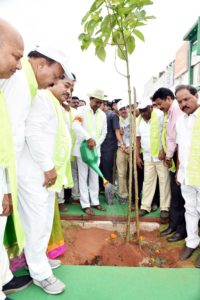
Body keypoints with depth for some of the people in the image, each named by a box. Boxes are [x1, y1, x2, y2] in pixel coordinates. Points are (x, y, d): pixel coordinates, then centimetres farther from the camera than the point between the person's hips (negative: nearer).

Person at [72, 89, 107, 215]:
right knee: (83, 177, 2)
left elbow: (104, 133, 9)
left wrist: (95, 144, -6)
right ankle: (85, 204, 10)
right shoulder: (82, 110, -6)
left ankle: (95, 201, 22)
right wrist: (89, 138, -32)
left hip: (96, 150, 5)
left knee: (94, 177, 11)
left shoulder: (103, 115, 9)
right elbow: (76, 126, -22)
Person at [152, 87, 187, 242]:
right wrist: (168, 154, 4)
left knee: (180, 195, 2)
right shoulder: (169, 113, 13)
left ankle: (182, 229, 16)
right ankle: (174, 224, 27)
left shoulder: (179, 110, -15)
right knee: (175, 194, 15)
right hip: (173, 157, 9)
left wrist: (170, 155, -11)